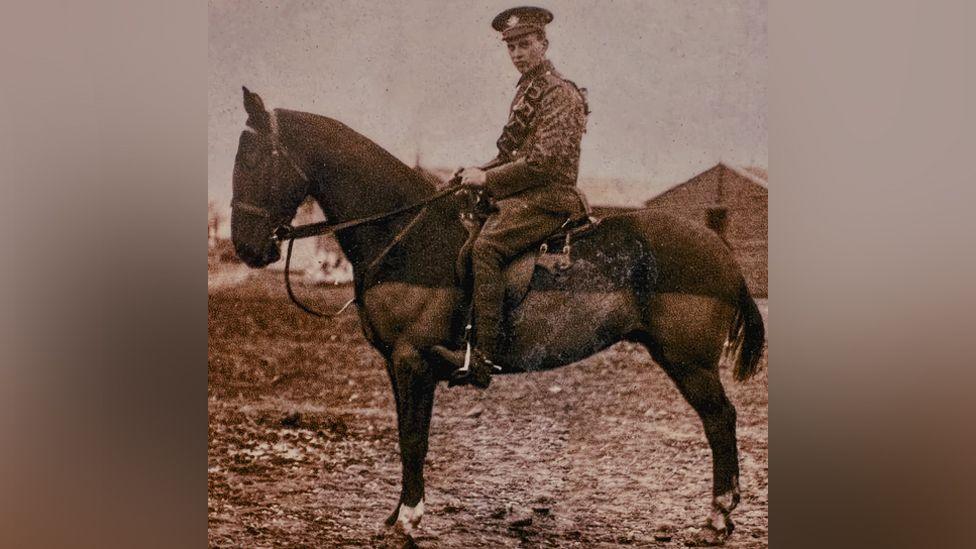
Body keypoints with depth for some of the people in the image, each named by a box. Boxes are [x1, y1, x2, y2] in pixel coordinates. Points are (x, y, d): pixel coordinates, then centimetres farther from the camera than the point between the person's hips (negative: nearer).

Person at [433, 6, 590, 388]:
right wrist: (478, 173, 9)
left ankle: (484, 357, -37)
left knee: (485, 247, -30)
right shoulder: (526, 91, 22)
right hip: (521, 197, 10)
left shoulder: (558, 93, -8)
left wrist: (488, 178, -13)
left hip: (547, 200, -10)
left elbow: (543, 160, -18)